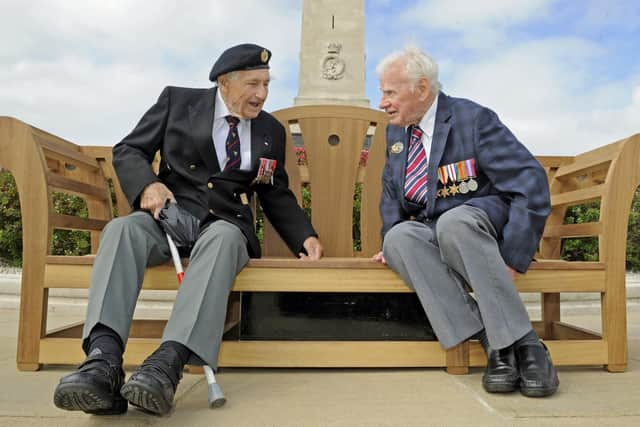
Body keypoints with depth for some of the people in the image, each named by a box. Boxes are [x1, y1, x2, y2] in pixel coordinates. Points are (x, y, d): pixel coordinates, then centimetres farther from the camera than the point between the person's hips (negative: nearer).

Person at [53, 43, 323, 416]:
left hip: (224, 225, 0)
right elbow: (128, 151, 9)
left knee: (223, 238, -36)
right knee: (122, 229, -32)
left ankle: (168, 363, -49)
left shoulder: (272, 130, 15)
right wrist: (148, 184, -13)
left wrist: (305, 237, 5)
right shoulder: (178, 100, 9)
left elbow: (277, 195, 20)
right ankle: (104, 360, -45)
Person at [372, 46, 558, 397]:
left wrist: (513, 259, -21)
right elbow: (391, 191, 21)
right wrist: (389, 239, 3)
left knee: (453, 221, -39)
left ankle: (524, 343, -30)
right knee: (399, 237, -30)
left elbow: (531, 185, -15)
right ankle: (490, 341, -30)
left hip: (483, 222, -5)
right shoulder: (396, 132, 10)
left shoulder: (474, 119, -10)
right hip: (430, 232, 5)